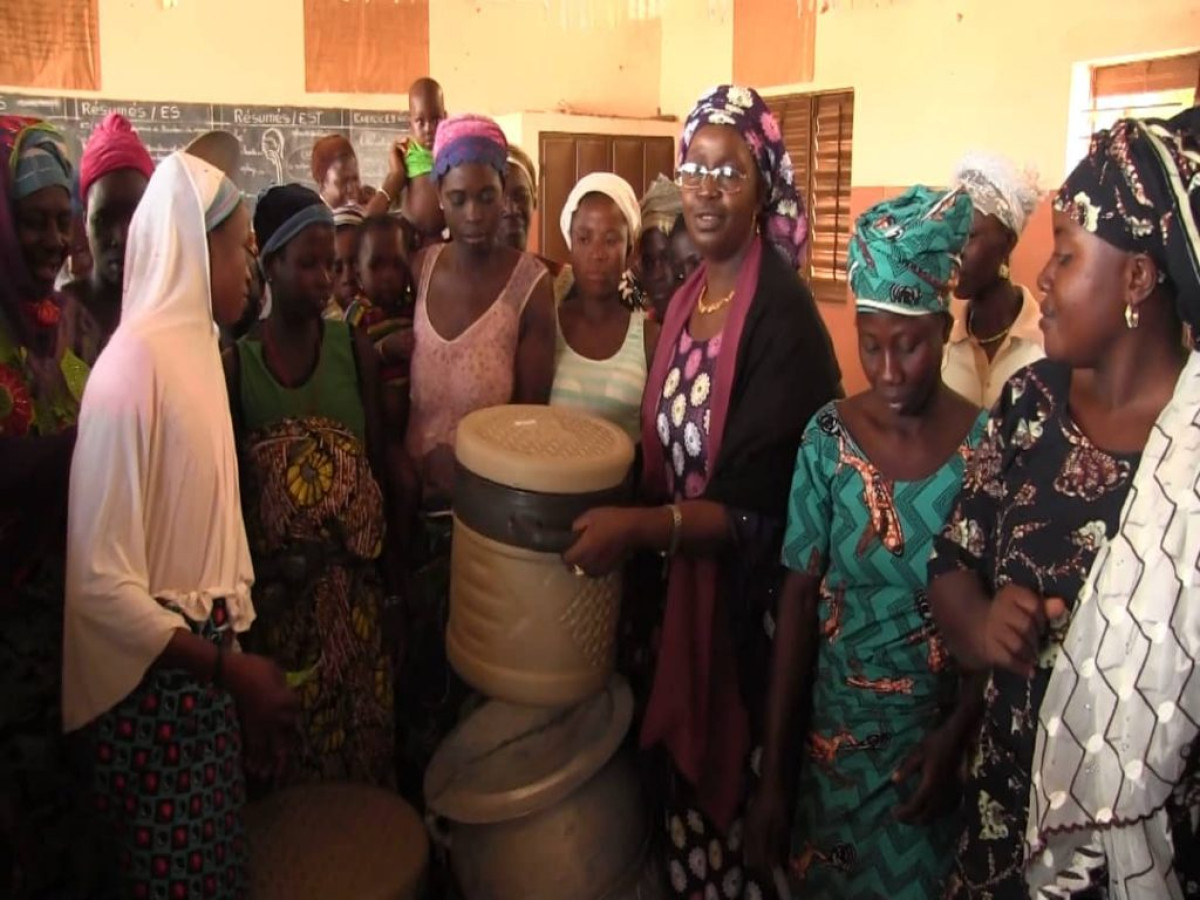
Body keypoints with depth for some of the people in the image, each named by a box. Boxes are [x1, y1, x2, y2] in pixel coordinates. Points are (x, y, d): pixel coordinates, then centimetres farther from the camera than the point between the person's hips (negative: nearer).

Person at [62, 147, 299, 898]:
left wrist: (230, 663, 9)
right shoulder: (134, 367, -20)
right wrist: (229, 668, -24)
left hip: (205, 664, 8)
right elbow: (99, 583, -23)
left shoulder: (194, 349, 5)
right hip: (155, 684, -8)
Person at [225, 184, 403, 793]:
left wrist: (391, 564, 2)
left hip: (353, 578, 2)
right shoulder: (235, 362, -6)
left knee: (359, 722, 10)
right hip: (274, 582, -1)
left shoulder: (356, 350, -2)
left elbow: (379, 462, 2)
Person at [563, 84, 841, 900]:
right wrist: (609, 504, 2)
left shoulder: (783, 312, -17)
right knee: (690, 779, 17)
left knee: (738, 791, 8)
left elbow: (764, 505, -20)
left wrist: (638, 527, -28)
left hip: (752, 600, -6)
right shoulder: (687, 298, 6)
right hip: (683, 581, 7)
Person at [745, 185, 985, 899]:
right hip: (836, 728, 1)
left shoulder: (987, 445, -11)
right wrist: (774, 772, -7)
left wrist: (956, 737, -16)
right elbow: (798, 598, -8)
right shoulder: (829, 436, -10)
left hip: (943, 729, -1)